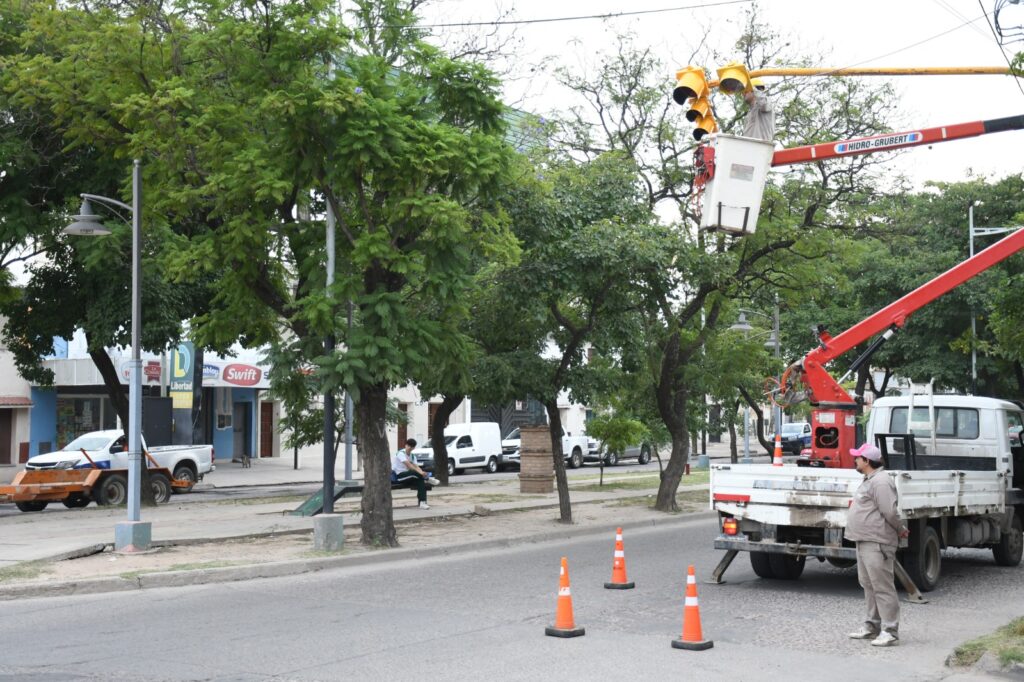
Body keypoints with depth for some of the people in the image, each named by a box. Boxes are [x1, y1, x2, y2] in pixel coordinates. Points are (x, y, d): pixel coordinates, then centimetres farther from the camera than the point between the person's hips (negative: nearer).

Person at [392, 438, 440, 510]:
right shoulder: (401, 453, -11)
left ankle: (422, 502, -27)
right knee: (414, 473, -36)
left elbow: (416, 466, 0)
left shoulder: (412, 456, 14)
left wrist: (422, 472, -22)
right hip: (399, 475, -7)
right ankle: (428, 479, -15)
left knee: (421, 480, -22)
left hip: (407, 476, 7)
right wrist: (420, 472, -34)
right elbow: (408, 465, -24)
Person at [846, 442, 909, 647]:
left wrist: (900, 530, -7)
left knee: (882, 587, -8)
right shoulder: (870, 480, 18)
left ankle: (890, 631, -6)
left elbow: (890, 512, -21)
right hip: (865, 542, 11)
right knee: (868, 584, 17)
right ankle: (872, 626, 26)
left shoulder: (880, 481, -17)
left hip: (877, 544, -11)